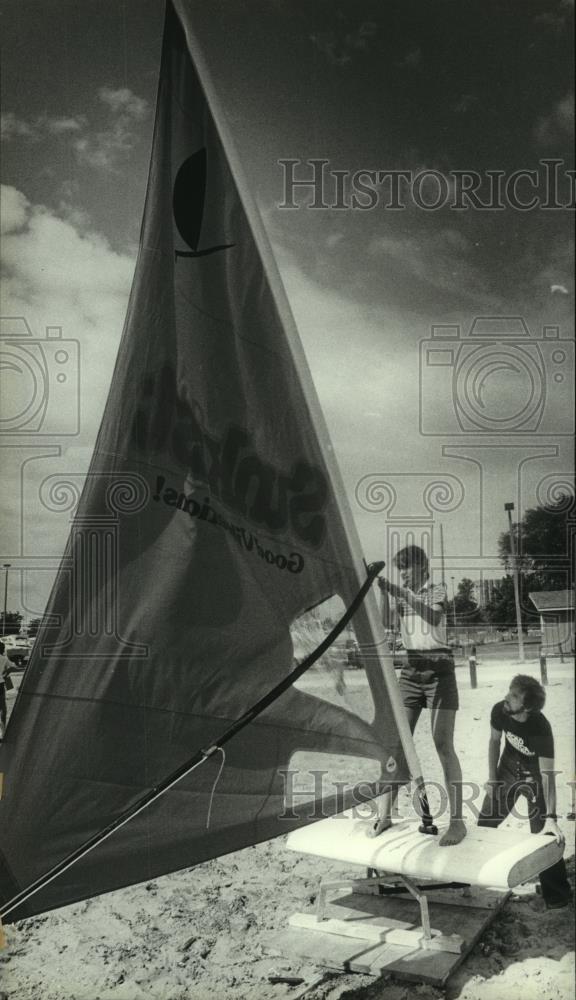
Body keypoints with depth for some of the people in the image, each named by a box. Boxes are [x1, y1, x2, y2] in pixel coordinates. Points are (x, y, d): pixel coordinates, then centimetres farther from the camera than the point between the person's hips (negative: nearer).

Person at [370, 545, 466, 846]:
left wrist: (399, 592, -26)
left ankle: (457, 820, -8)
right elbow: (386, 623, -1)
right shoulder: (401, 596, 14)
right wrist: (384, 593, -14)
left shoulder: (437, 590, 2)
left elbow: (434, 618, -18)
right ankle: (384, 814, 2)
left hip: (439, 668, -4)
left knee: (443, 745, -10)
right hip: (410, 670, 4)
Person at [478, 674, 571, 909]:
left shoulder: (541, 728, -37)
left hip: (534, 773, -4)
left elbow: (547, 774, -37)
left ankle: (557, 895, 6)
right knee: (486, 820, 9)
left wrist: (551, 817, -41)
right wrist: (492, 778, -1)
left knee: (543, 833, -10)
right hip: (509, 766, 5)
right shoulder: (499, 710, -24)